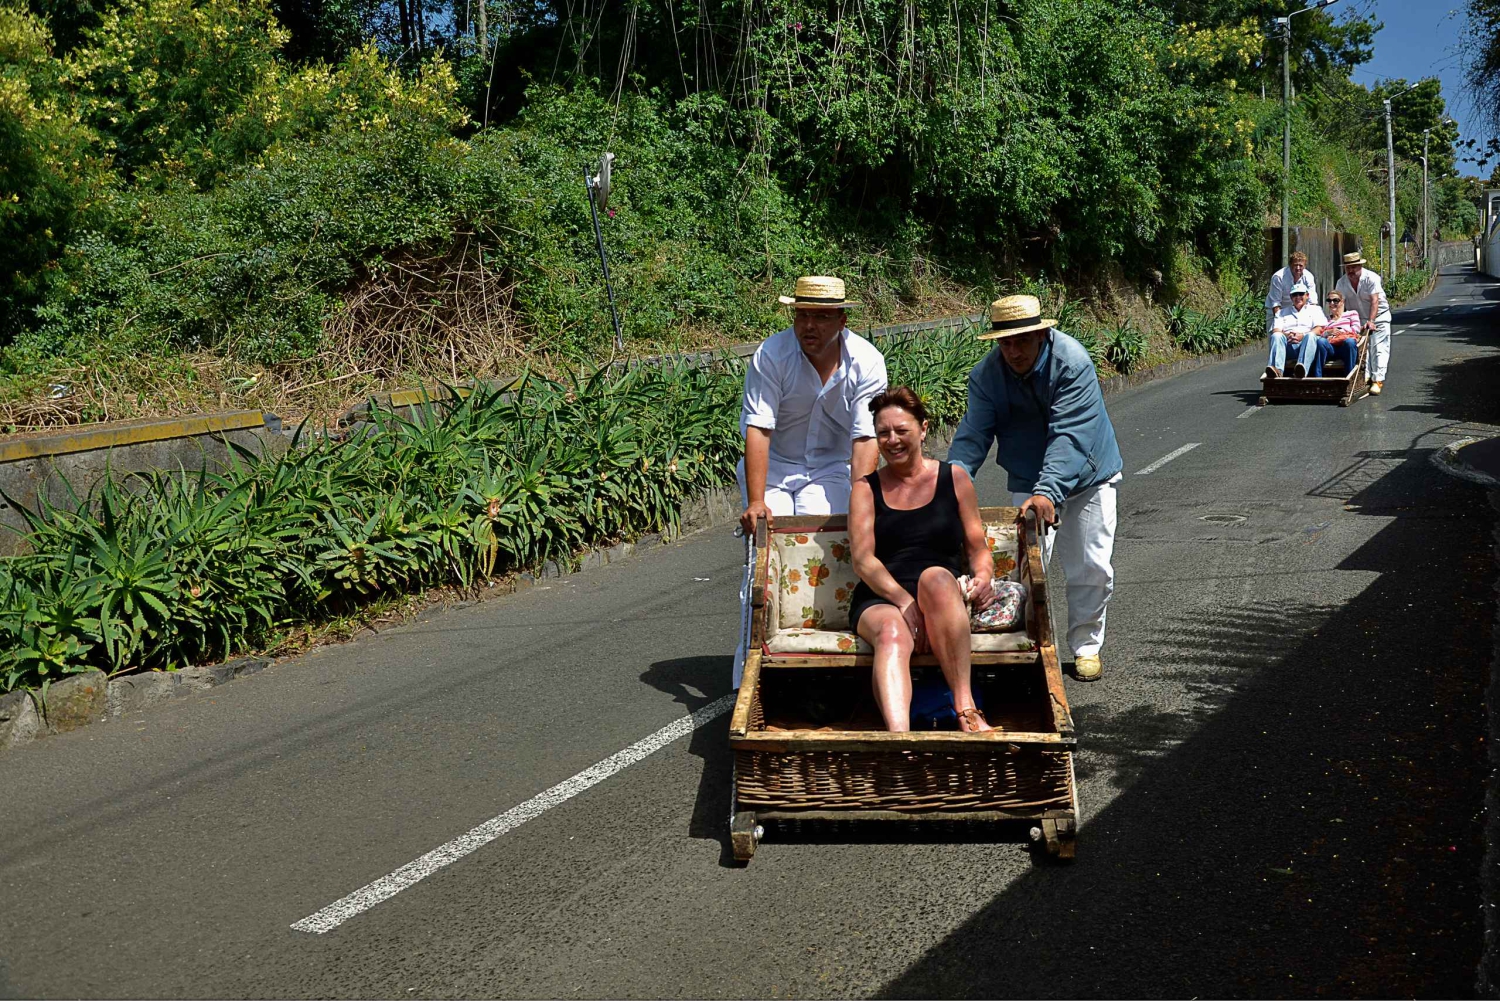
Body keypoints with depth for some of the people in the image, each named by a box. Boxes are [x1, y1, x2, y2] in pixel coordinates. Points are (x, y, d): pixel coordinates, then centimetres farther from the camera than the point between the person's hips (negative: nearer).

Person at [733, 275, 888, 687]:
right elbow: (757, 429, -23)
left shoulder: (866, 362, -16)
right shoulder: (770, 355, -19)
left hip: (830, 467, 1)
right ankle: (752, 664, -6)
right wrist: (755, 502, -31)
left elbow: (866, 437, -19)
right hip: (773, 465, -1)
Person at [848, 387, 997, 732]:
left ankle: (965, 708, -38)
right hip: (881, 599, 0)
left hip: (944, 599, 0)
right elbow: (863, 560, 1)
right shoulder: (866, 489, 14)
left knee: (935, 576, -36)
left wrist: (983, 578, -8)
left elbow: (978, 548, 16)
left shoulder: (954, 479, 16)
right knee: (893, 635, -36)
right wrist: (904, 601, -15)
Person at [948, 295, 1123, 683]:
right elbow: (972, 436, -19)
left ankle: (1086, 646, 23)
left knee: (1091, 569, 4)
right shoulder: (987, 375, -15)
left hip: (1087, 476, -2)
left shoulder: (1073, 362, -27)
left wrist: (1048, 491, -46)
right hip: (1028, 482, 2)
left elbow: (1068, 436, -34)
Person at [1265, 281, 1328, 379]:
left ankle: (1302, 369, -62)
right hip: (1287, 345, 1)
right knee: (1276, 336, -31)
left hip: (1306, 343, -1)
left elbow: (1320, 328, 8)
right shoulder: (1283, 312, 31)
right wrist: (1286, 336, -12)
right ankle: (1277, 369, -56)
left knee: (1311, 336, -35)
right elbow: (1275, 330, 13)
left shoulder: (1315, 309, 26)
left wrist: (1303, 336, -12)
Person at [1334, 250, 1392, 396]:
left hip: (1379, 315, -4)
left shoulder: (1371, 278, -20)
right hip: (1358, 318, 4)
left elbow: (1375, 301, -27)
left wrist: (1371, 321, -36)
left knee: (1378, 348, -10)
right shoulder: (1342, 283, -7)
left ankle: (1377, 381, -14)